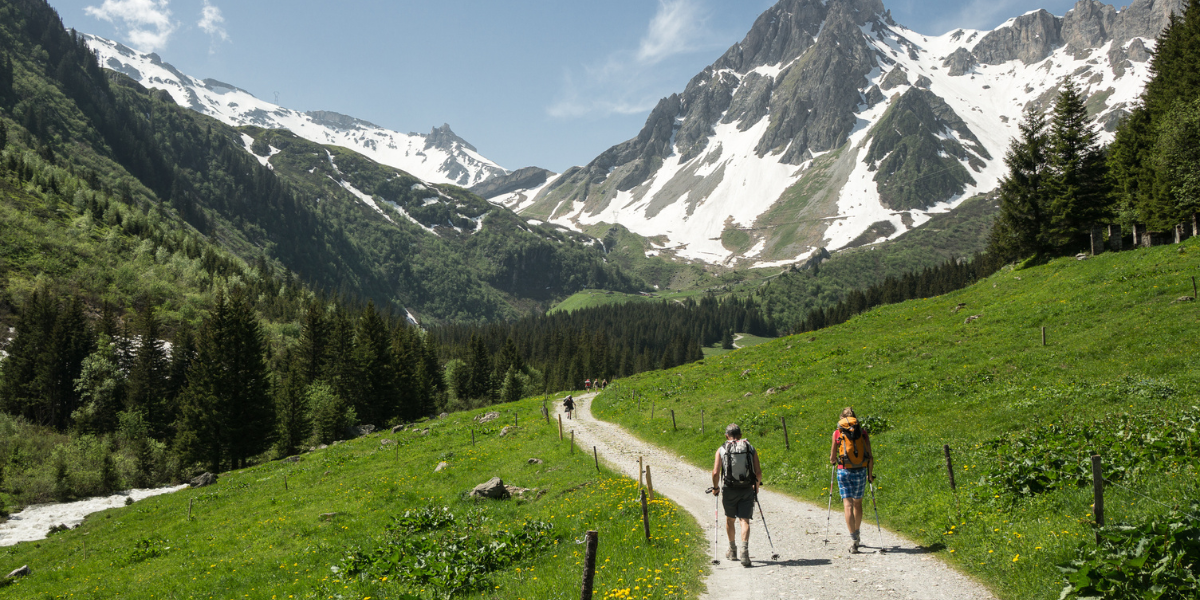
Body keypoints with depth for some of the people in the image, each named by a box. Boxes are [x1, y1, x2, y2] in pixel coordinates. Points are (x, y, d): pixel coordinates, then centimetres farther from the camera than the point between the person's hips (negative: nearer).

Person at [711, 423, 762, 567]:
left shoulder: (721, 450, 0)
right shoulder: (750, 449, 4)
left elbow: (715, 472, -9)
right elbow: (758, 472, 0)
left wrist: (715, 488, 8)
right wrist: (757, 485, 18)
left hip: (729, 490, 0)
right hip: (747, 490, 0)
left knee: (730, 520, 19)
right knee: (744, 521, -1)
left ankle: (732, 550, 33)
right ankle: (744, 550, -21)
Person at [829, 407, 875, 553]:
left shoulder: (838, 433, 1)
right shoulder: (863, 432, 6)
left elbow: (832, 457, 5)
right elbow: (870, 457, 4)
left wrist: (832, 461, 28)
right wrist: (870, 474, 14)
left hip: (844, 471, -2)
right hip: (861, 471, 2)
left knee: (848, 505, -4)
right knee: (858, 503, 21)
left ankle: (853, 539, -15)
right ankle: (856, 534, 33)